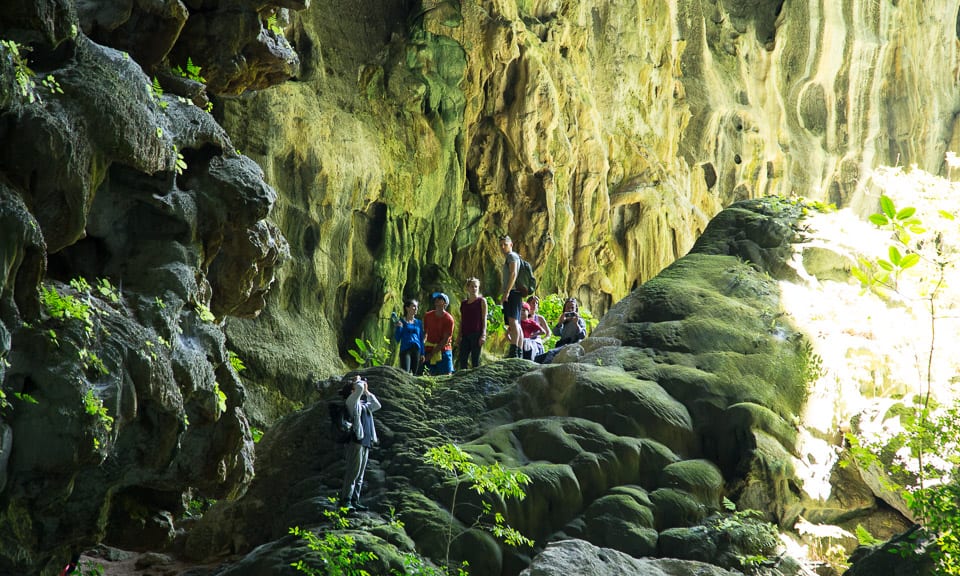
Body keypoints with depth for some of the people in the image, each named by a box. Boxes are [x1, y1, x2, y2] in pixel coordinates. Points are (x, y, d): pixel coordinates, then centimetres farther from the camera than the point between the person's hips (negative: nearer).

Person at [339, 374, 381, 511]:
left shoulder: (364, 405, 23)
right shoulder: (351, 401, -2)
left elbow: (377, 405, 35)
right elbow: (359, 389, -18)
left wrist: (367, 392, 28)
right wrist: (358, 381, 4)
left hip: (365, 442, 9)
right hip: (356, 440, -9)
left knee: (359, 475, 7)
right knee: (353, 472, -14)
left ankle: (354, 501, 8)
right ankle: (345, 500, -16)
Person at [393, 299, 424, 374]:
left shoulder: (419, 323, 13)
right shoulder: (401, 322, 3)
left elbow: (421, 339, 16)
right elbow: (397, 339, 2)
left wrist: (422, 353, 10)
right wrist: (399, 327, -13)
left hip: (416, 350, 4)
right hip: (405, 350, -4)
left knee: (414, 373, 5)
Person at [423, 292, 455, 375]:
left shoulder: (448, 319, -9)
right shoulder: (428, 316, 5)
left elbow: (445, 340, -11)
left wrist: (432, 353, -14)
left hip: (443, 350, -4)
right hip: (429, 350, 4)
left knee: (446, 374, -8)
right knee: (433, 374, 5)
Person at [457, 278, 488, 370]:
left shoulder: (481, 301, 5)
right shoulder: (463, 303, 18)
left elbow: (484, 318, -1)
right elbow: (461, 321, 17)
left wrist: (483, 335, -10)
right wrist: (459, 336, 10)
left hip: (476, 334, -4)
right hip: (465, 335, 5)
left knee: (475, 360, -6)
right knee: (462, 360, -3)